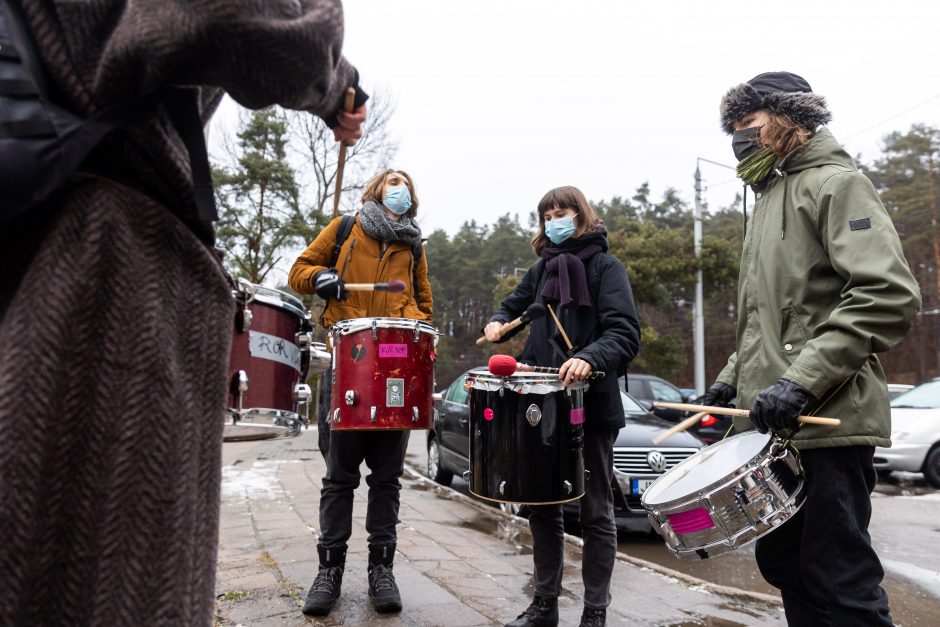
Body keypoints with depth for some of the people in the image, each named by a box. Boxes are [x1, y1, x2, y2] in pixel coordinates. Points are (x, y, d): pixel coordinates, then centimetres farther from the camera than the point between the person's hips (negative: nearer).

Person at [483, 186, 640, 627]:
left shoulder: (605, 266, -3)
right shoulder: (542, 268, 15)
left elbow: (625, 333, -16)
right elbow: (515, 305, 25)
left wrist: (590, 357, -35)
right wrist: (499, 323, 2)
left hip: (591, 404, -5)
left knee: (595, 512, 5)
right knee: (542, 508, 13)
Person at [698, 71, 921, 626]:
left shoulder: (833, 183, -4)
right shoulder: (770, 197, 22)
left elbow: (890, 294, -19)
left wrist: (802, 380, -25)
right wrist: (733, 377, 15)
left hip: (825, 423, -9)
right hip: (774, 423, 9)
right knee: (785, 566, 15)